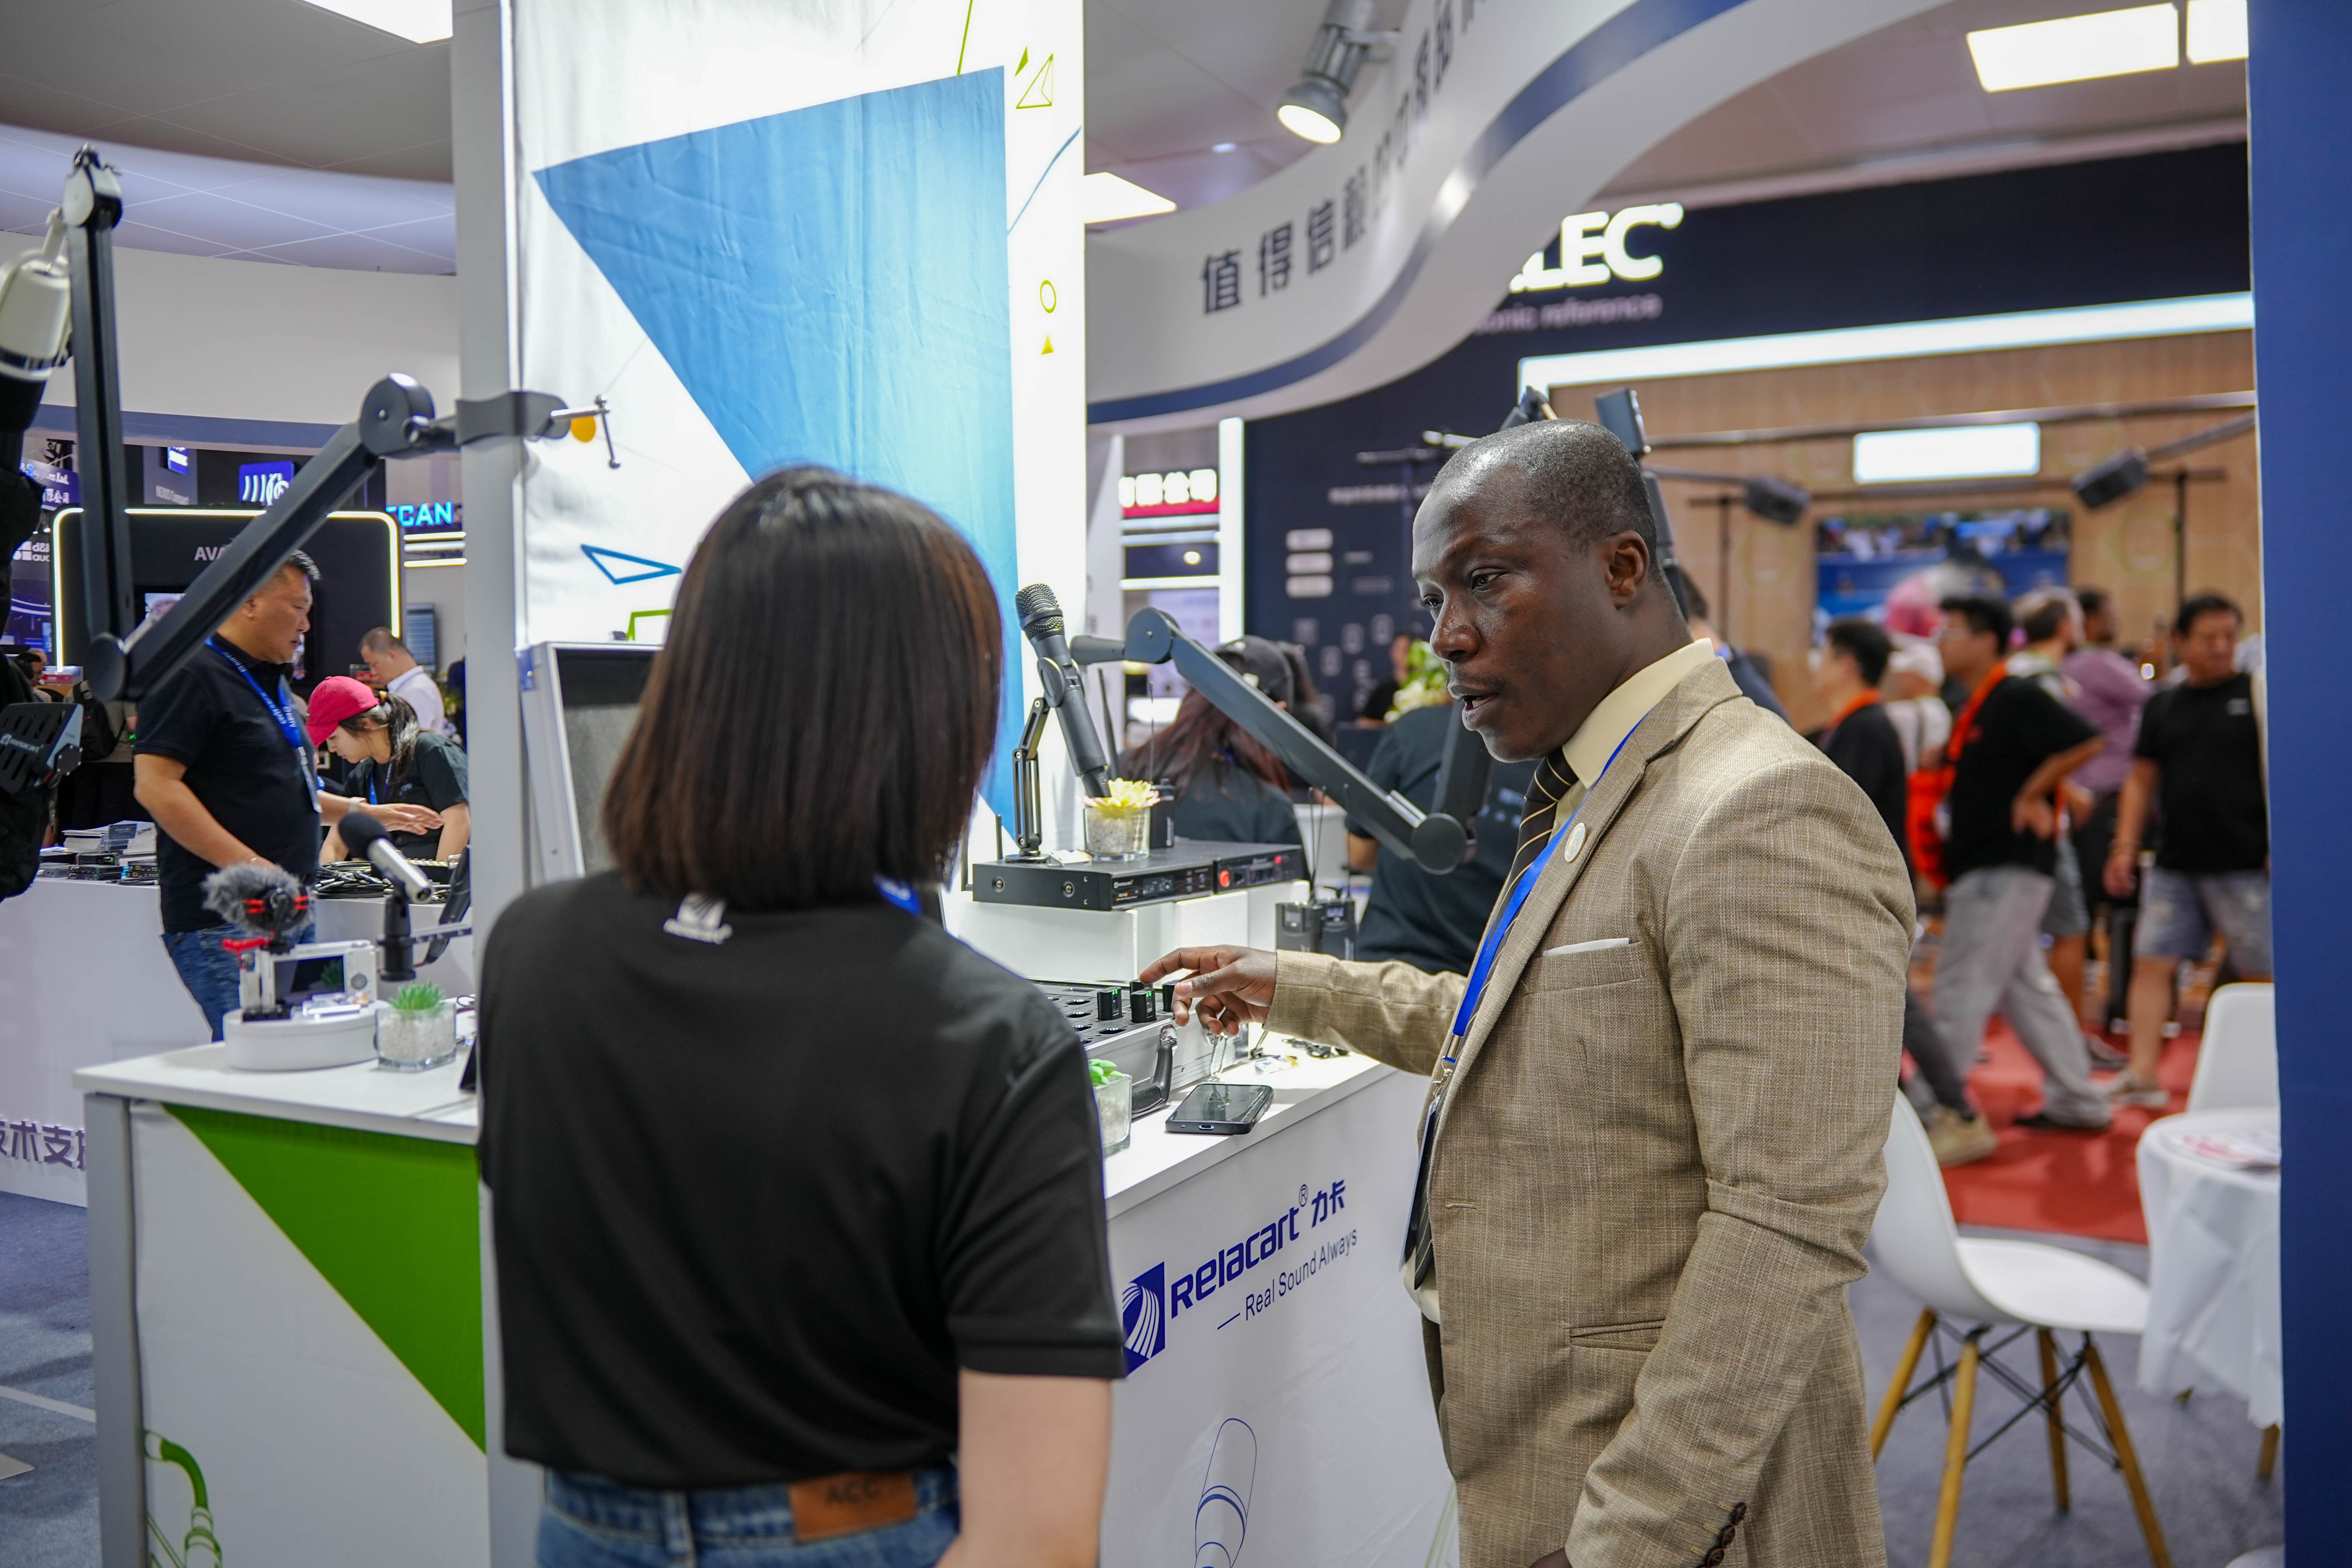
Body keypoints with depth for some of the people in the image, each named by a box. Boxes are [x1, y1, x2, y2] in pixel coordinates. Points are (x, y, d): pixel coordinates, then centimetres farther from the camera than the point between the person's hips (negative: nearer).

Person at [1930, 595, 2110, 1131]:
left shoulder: (2018, 698, -13)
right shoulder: (1974, 707, 16)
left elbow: (2086, 743, -21)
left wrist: (2029, 796, -16)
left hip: (2008, 868, -10)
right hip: (1987, 867, 10)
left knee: (1963, 985, -8)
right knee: (2025, 986, 15)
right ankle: (2076, 1101, 24)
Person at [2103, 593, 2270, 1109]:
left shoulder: (2257, 692, 0)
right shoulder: (2162, 706, 12)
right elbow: (2142, 780, 16)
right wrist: (2125, 846, 8)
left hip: (2245, 863, -4)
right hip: (2175, 864, 4)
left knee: (2262, 972, 3)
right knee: (2151, 963, 1)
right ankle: (2142, 1077, 5)